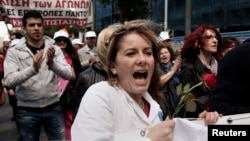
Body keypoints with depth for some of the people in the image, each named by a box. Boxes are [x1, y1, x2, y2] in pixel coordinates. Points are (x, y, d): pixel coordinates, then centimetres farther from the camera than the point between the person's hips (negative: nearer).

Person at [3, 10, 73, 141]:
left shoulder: (55, 49, 1)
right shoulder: (14, 52, -5)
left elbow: (69, 74, -11)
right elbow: (8, 81, -18)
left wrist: (52, 64, -30)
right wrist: (33, 68, -34)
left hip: (53, 108, 2)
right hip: (27, 111, -1)